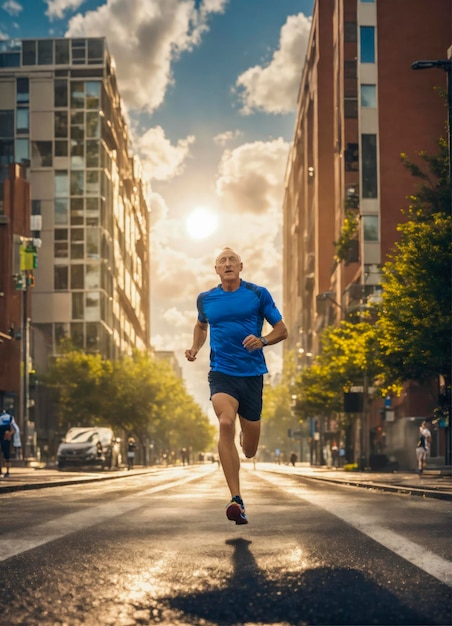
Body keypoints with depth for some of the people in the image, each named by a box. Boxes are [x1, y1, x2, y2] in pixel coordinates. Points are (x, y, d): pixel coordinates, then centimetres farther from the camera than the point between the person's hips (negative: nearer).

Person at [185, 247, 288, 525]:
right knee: (226, 423, -29)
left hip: (252, 374, 0)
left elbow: (282, 329, 5)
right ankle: (236, 500, -30)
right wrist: (195, 348, 11)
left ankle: (246, 436, 51)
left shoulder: (258, 294, 2)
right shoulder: (205, 299, 9)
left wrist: (262, 341, -15)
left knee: (250, 451, 8)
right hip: (221, 373, 0)